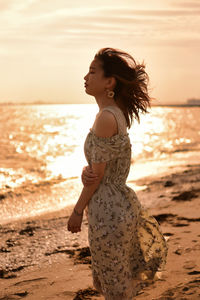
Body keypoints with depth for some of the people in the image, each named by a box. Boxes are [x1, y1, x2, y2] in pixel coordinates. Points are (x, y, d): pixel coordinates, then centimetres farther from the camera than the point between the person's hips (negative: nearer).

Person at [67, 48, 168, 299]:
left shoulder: (106, 117, -21)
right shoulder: (116, 112, 8)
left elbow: (98, 174, -17)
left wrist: (77, 211, -7)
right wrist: (86, 172, -12)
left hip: (108, 209, -9)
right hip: (119, 204, 9)